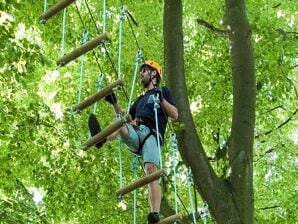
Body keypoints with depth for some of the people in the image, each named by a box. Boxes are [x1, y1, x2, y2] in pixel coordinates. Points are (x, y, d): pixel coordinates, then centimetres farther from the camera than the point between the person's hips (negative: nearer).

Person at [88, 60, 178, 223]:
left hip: (151, 134, -5)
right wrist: (114, 103, 20)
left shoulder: (163, 91, 21)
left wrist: (161, 98, -6)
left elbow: (175, 114, 7)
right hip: (135, 133, 5)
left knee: (151, 170, -26)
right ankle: (101, 138, -61)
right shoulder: (140, 99, 37)